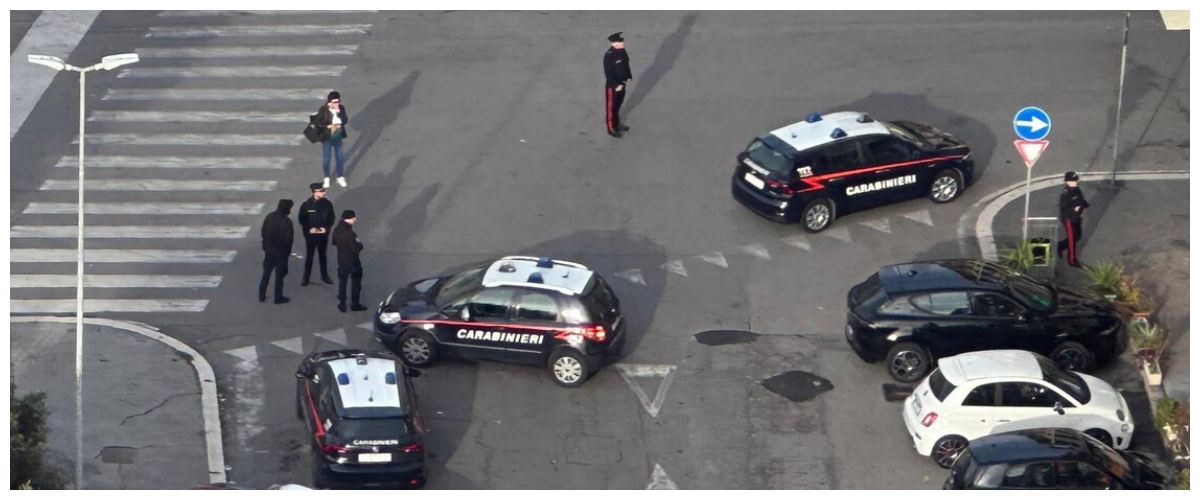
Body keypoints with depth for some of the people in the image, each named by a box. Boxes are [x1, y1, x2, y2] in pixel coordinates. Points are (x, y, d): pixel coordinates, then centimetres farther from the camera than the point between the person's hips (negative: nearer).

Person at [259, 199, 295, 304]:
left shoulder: (269, 217, -1)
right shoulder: (286, 222, -23)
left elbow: (264, 233, 7)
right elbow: (287, 239, -23)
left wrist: (265, 248, 16)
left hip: (269, 250, 6)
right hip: (281, 252, -6)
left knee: (266, 273, 16)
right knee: (279, 275, 6)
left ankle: (262, 296, 21)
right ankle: (278, 298, 14)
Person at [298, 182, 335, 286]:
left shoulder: (327, 203, -7)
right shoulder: (306, 204, -14)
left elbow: (331, 218, 1)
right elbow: (302, 219, -7)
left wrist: (326, 228, -13)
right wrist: (309, 229, -18)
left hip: (323, 234, 2)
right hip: (310, 234, -2)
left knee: (322, 255, 16)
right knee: (309, 256, 8)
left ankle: (324, 276, 30)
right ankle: (306, 277, 20)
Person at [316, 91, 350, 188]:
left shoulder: (341, 108, -8)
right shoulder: (323, 110, -18)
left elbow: (346, 121, -9)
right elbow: (318, 123, -14)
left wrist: (339, 113, -24)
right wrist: (329, 126, -26)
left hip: (338, 137, 3)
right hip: (327, 137, -3)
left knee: (340, 157, 12)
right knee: (326, 158, 8)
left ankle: (340, 177, 28)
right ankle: (326, 178, 26)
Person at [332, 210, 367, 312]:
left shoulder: (337, 230, -6)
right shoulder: (349, 233, -30)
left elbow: (334, 242, 10)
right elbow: (357, 248, -28)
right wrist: (360, 245, -9)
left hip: (342, 261, 6)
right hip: (353, 262, -6)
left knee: (342, 283, 17)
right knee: (356, 283, 13)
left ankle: (342, 305, 22)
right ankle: (355, 304, 22)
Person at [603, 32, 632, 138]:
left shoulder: (622, 51, -4)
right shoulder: (609, 56, -28)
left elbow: (626, 65, 12)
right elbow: (608, 73, -25)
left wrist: (628, 77, 7)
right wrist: (616, 85, -25)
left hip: (622, 83, 8)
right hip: (612, 86, -8)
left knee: (618, 104, 24)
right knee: (611, 107, 9)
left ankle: (617, 124, 42)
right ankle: (611, 128, 24)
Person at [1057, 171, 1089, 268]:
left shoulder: (1077, 190, 1)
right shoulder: (1065, 194, -25)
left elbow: (1081, 201, 15)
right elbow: (1063, 208, -25)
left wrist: (1084, 205, -4)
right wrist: (1074, 209, -33)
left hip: (1077, 218, 8)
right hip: (1069, 219, -8)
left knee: (1077, 236, 21)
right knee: (1072, 239, 2)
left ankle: (1060, 246, 43)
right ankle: (1071, 260, 16)